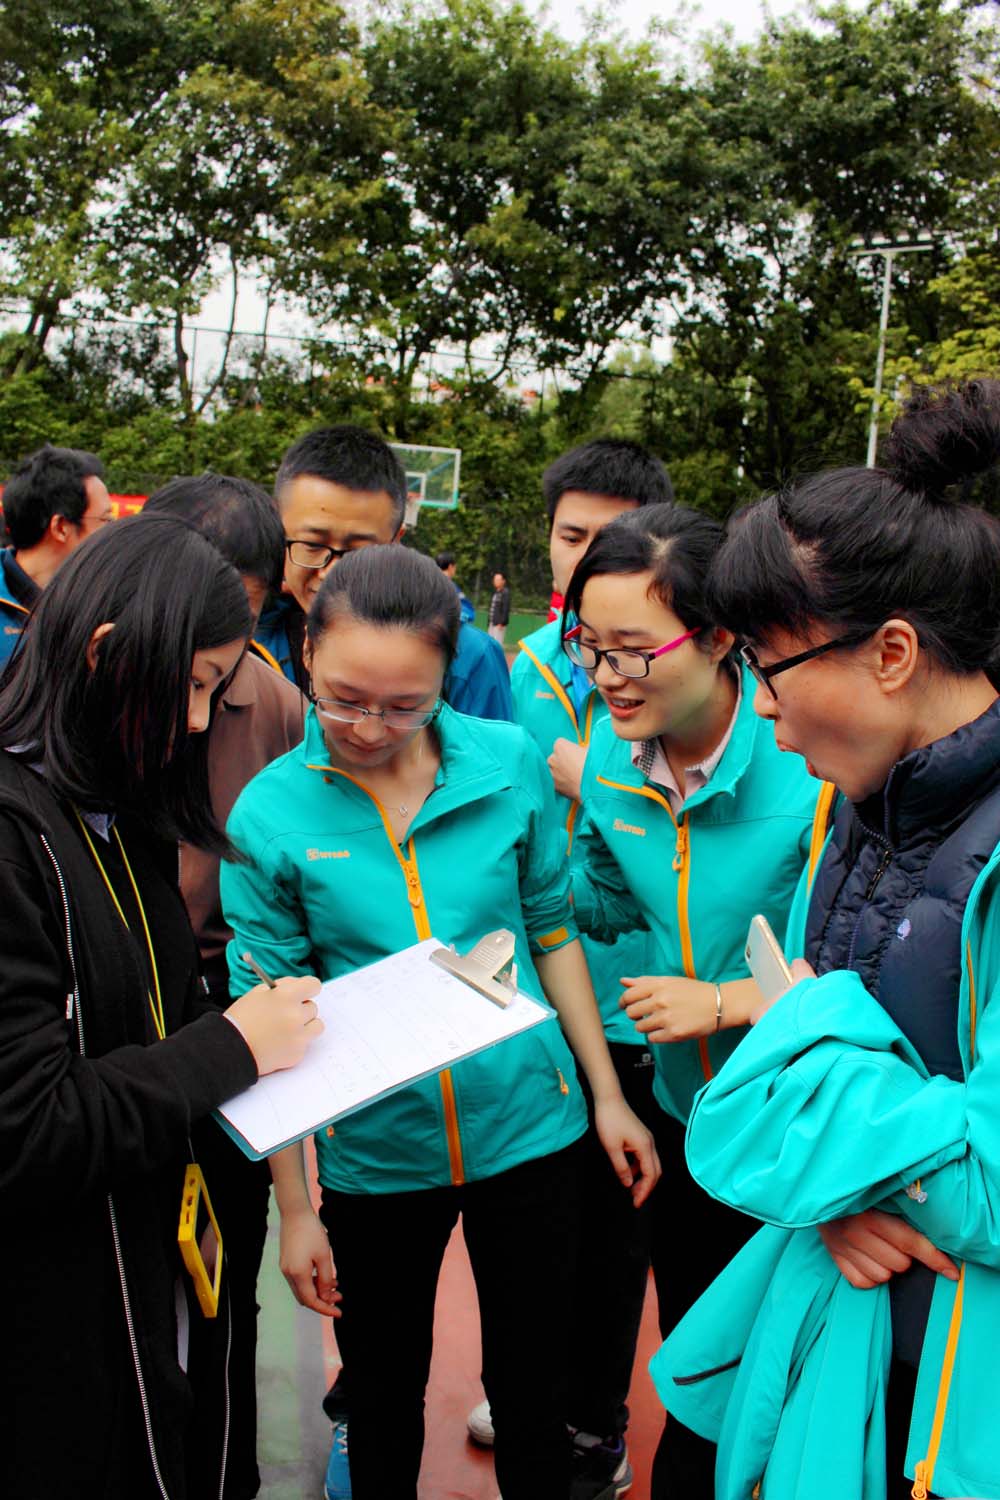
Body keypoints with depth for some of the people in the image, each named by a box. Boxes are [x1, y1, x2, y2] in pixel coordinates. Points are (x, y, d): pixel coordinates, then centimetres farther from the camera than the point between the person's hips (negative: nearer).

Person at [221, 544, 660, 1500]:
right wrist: (295, 1209, -4)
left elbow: (552, 931, 3)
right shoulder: (270, 814, -13)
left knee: (532, 1386, 17)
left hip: (525, 1125, 1)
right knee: (383, 1395, 19)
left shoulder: (511, 763, -9)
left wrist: (607, 1096, 6)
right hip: (372, 1155, -1)